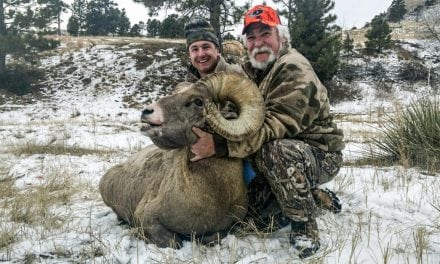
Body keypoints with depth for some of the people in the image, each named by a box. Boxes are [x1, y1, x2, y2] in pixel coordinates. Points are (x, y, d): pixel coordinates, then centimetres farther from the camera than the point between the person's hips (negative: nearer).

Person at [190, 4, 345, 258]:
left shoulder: (293, 68, -23)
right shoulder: (252, 71, 7)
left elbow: (275, 125, -35)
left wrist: (219, 144, -41)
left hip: (321, 155, -8)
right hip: (286, 161, 9)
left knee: (275, 151, -38)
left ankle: (305, 225, -16)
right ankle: (317, 197, 17)